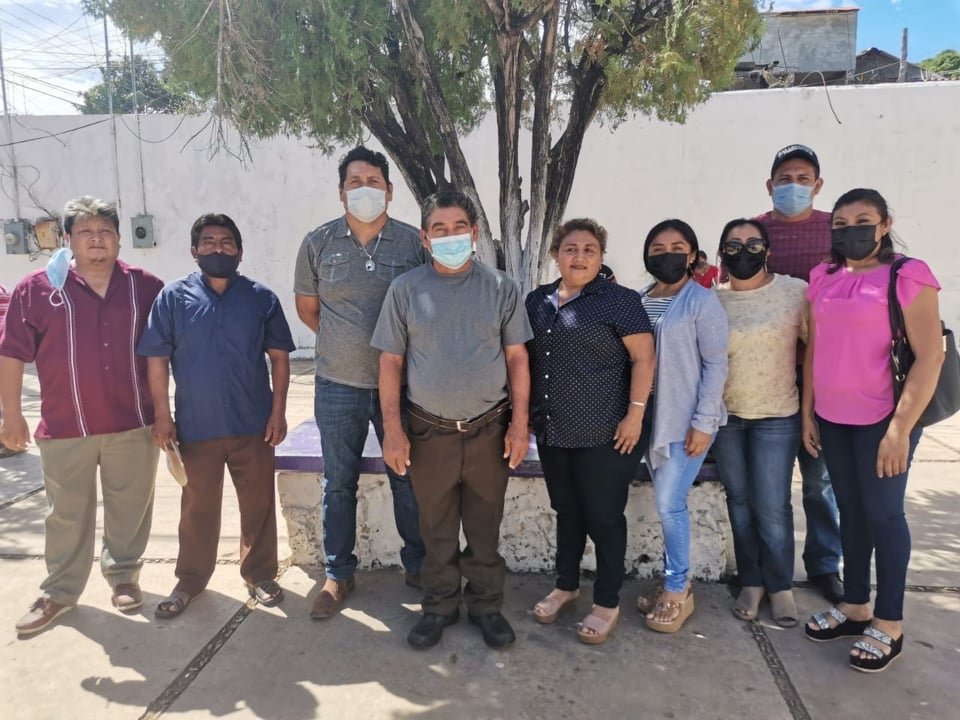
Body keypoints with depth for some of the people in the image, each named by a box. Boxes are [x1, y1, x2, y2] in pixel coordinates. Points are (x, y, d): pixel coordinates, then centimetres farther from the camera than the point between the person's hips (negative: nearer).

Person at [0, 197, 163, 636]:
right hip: (65, 426, -1)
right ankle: (59, 592, 25)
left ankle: (123, 575, 30)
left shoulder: (145, 287, 2)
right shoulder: (38, 288, -1)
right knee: (68, 514, 11)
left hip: (134, 423, 1)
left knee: (130, 508, 11)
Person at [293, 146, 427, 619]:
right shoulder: (319, 243, 0)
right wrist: (344, 345, 10)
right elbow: (307, 308, 11)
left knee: (408, 480, 10)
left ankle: (418, 567, 29)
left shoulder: (413, 242, -3)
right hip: (338, 386, 1)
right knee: (338, 484, 11)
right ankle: (338, 574, 28)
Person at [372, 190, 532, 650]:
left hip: (489, 430, 0)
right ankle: (440, 606, 33)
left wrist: (520, 422, -3)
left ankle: (486, 605, 32)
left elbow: (517, 358, 2)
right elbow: (390, 362, 0)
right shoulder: (405, 289, -1)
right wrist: (392, 429, -5)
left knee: (485, 527, 13)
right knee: (436, 529, 14)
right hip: (429, 432, 0)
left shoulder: (501, 289, 0)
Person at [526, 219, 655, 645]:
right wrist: (525, 413, 12)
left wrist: (635, 414, -15)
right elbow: (525, 359, 16)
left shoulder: (619, 301, -8)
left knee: (604, 517, 5)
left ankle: (607, 603, 22)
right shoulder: (537, 301, 9)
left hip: (603, 434, -5)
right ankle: (566, 586, 37)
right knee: (566, 512, 18)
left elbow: (644, 358, -10)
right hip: (552, 432, 5)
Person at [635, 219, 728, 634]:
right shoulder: (638, 301, 9)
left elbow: (716, 365, -10)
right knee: (667, 503, 12)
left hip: (686, 420, -5)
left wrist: (703, 422, -15)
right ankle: (675, 583, 27)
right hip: (650, 417, 5)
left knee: (669, 503, -5)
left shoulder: (703, 301, -7)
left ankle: (677, 592, 13)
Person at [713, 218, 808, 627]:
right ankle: (751, 583, 26)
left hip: (777, 416, -2)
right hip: (724, 417, 3)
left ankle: (780, 586, 22)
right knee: (739, 502, 11)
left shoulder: (795, 292, -5)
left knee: (772, 507, 0)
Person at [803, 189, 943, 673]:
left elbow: (930, 357, -13)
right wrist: (807, 412, 8)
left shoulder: (908, 276, -10)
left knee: (883, 512, 5)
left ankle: (888, 624, 20)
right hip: (832, 418, 5)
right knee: (850, 509, 14)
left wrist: (900, 428, -17)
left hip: (882, 418, -5)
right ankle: (854, 606, 29)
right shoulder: (823, 279, 7)